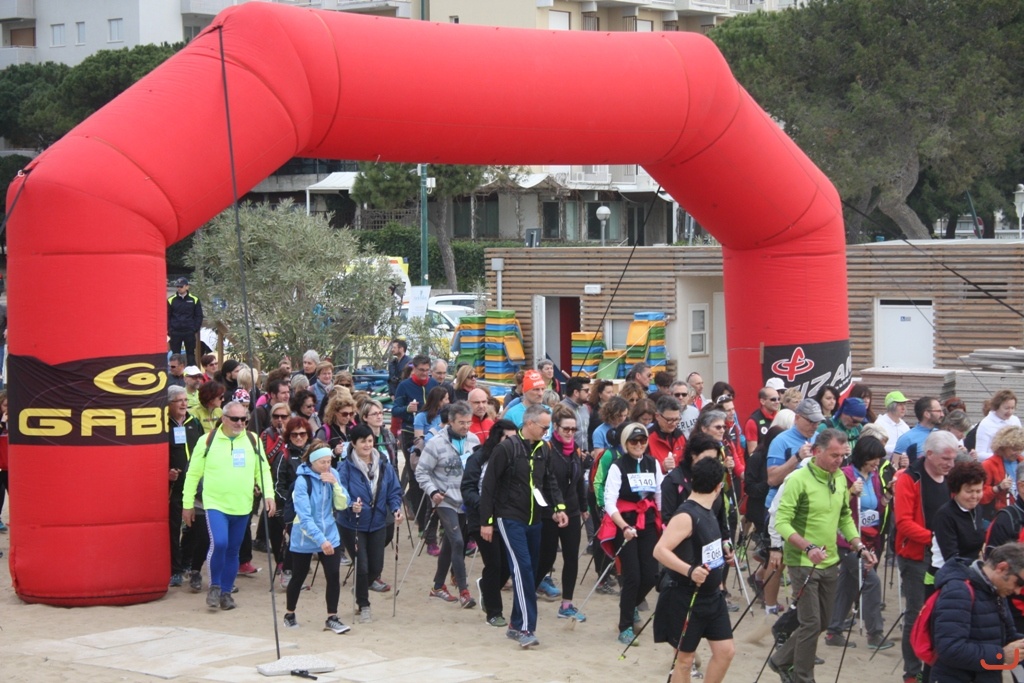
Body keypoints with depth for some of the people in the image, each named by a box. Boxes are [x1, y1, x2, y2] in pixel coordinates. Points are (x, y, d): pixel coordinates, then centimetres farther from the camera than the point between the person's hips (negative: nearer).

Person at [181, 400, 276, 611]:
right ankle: (215, 586, 2)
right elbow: (193, 474, 3)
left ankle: (226, 592, 23)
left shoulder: (253, 441, 6)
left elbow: (263, 470, 12)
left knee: (233, 551, 9)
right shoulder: (208, 441, -2)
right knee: (219, 544, -19)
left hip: (242, 507, 3)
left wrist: (268, 494, -4)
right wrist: (187, 503, 4)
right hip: (215, 504, -3)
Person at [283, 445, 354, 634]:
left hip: (330, 535, 4)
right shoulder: (303, 481, -19)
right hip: (305, 538, -4)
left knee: (334, 575, -7)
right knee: (298, 577, 10)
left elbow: (342, 505, -5)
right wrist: (320, 540, -31)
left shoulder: (333, 474, -3)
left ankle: (332, 618, 3)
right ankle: (289, 614, 30)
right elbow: (304, 516, -24)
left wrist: (335, 484, -20)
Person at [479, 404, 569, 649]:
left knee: (530, 571, 9)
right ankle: (526, 628, -18)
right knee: (522, 568, -16)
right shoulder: (506, 449, -12)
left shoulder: (544, 450, 7)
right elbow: (488, 485, -9)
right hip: (510, 519, -7)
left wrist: (558, 507, -1)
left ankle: (517, 625, 18)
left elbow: (549, 481, 17)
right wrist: (486, 521, -9)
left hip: (534, 520, 7)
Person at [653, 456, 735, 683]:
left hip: (712, 595, 9)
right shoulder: (686, 516, -22)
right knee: (685, 658, 2)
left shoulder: (706, 512, 6)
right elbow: (660, 550, -32)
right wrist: (689, 571, -42)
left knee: (725, 651, 8)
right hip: (686, 598, -9)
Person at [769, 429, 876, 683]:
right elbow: (782, 522, -21)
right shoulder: (798, 479, -17)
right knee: (811, 623, -6)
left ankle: (781, 660, 30)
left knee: (822, 622, 13)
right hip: (803, 563, -7)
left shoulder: (840, 478, 6)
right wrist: (808, 547, -33)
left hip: (830, 562, 7)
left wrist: (860, 548, 4)